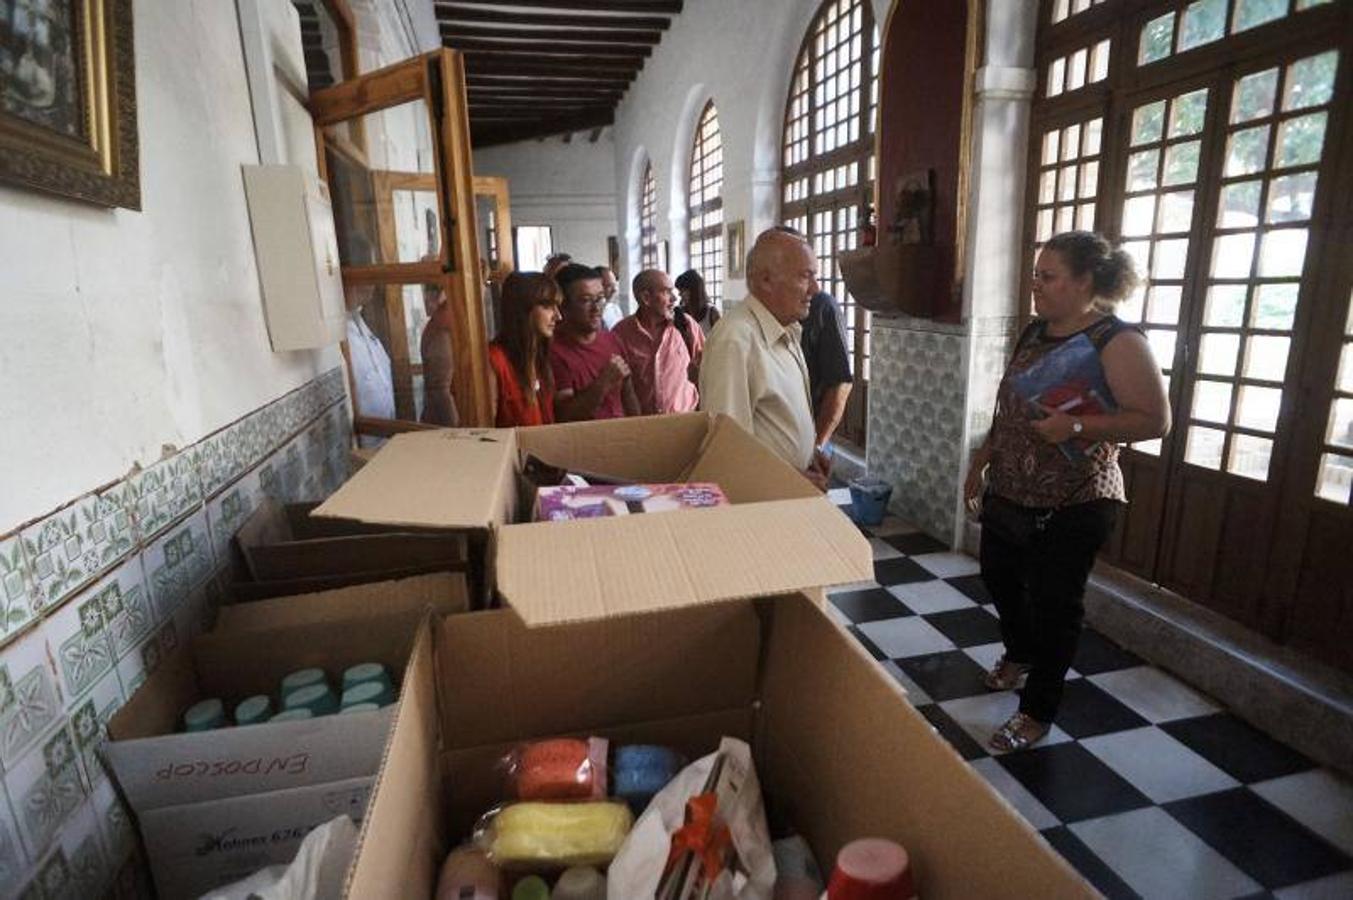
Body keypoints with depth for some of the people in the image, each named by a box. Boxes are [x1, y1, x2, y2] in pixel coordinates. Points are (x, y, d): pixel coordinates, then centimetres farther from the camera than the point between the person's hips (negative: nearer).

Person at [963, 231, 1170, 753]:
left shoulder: (1117, 342, -15)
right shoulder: (1035, 332, 7)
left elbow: (1155, 419, -18)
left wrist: (1075, 425, -28)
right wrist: (981, 460, 14)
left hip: (1071, 506, -7)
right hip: (1008, 493, 8)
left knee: (1053, 605, 5)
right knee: (998, 577, 22)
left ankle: (1037, 714, 24)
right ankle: (1020, 654, 51)